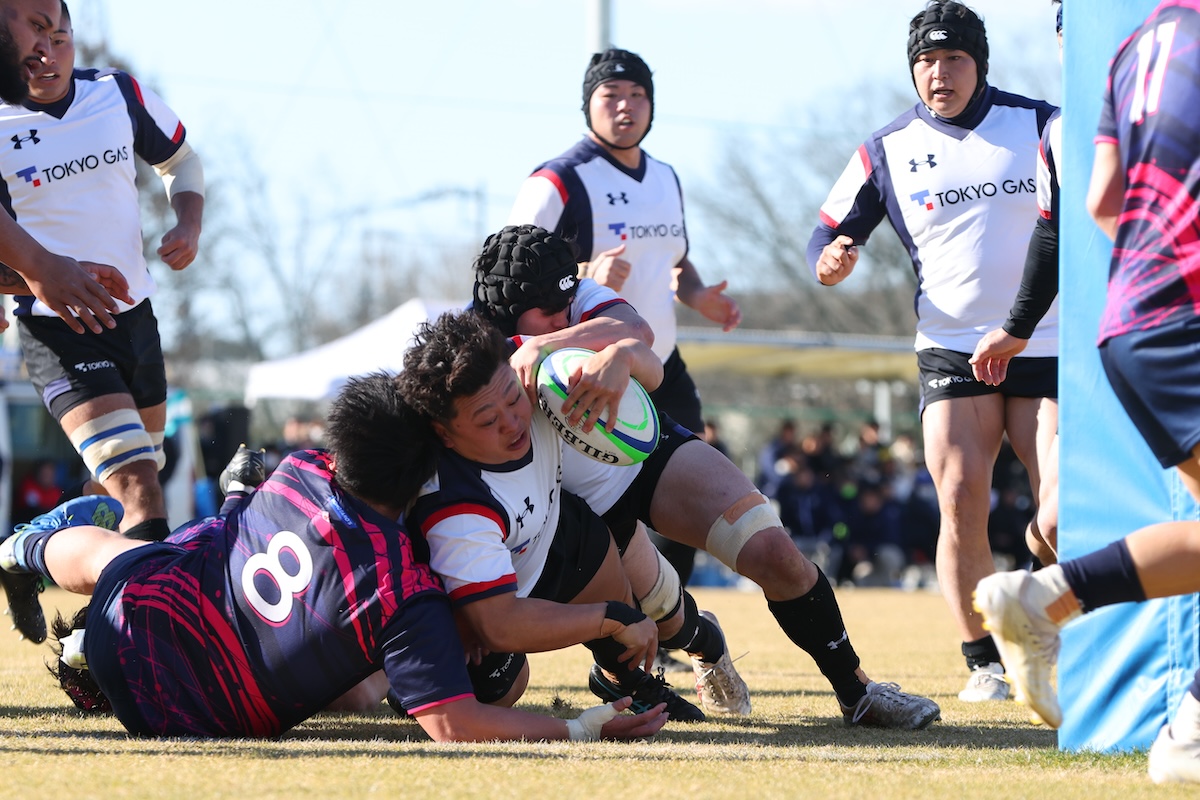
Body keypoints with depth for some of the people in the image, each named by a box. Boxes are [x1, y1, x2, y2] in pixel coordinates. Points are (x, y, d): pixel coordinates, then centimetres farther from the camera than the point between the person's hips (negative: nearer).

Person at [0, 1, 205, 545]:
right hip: (56, 330, -6)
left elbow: (180, 160, 18)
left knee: (136, 473, 19)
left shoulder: (120, 94, 0)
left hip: (133, 312, 6)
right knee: (139, 489, -22)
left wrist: (188, 224, 0)